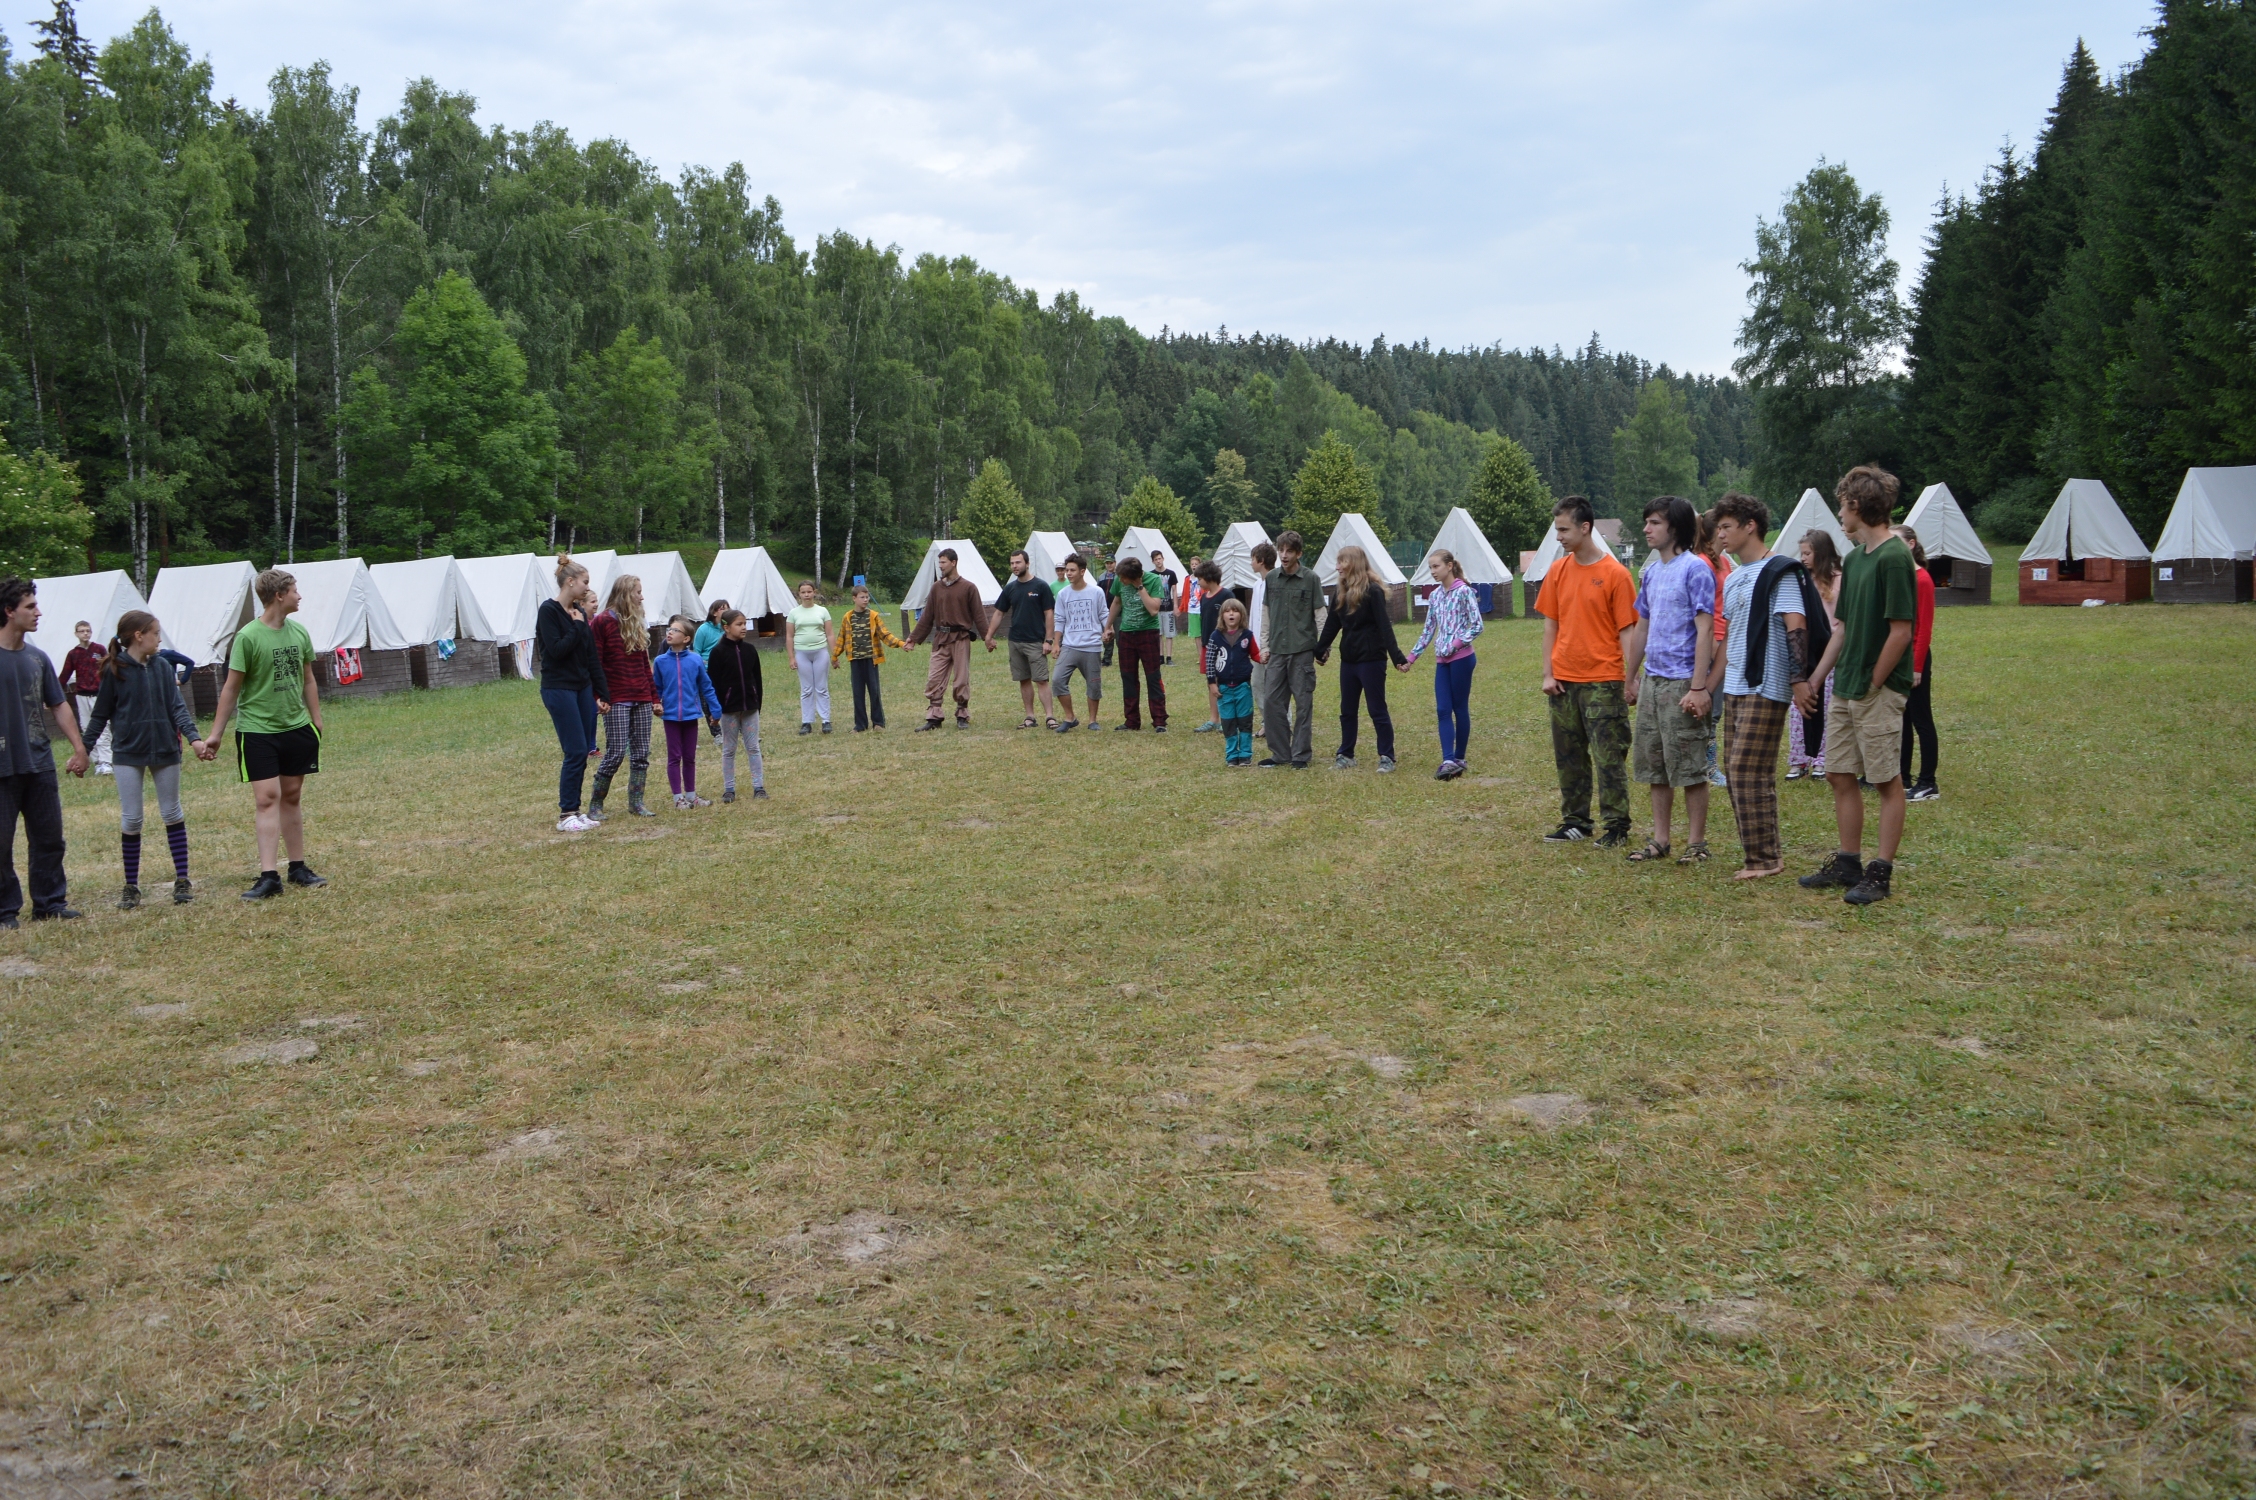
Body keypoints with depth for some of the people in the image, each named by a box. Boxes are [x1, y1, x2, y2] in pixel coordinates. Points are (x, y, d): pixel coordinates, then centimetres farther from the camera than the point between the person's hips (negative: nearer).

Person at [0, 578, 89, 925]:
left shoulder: (37, 658, 8)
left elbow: (58, 706, 14)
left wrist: (79, 747, 9)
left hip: (40, 764, 5)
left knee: (48, 837, 9)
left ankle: (50, 903, 20)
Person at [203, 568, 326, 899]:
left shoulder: (299, 633, 6)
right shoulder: (248, 637, -11)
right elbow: (231, 689, -8)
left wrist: (317, 722, 16)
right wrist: (215, 734, -7)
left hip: (297, 728, 5)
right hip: (258, 731, -5)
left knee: (292, 797, 11)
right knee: (266, 799, -8)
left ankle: (298, 867, 18)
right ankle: (268, 876, -8)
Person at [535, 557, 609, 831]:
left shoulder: (578, 612, 11)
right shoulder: (548, 611, -10)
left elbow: (592, 655, 12)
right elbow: (556, 650, -20)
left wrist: (603, 693, 11)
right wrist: (577, 626, -13)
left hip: (583, 688, 8)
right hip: (559, 689, -8)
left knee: (583, 751, 7)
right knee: (575, 752, -9)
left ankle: (575, 810, 15)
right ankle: (565, 816, 0)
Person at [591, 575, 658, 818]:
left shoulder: (637, 625, 16)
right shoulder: (602, 623, -6)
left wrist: (654, 696, 15)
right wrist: (599, 696, -17)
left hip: (641, 699, 7)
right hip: (617, 700, -7)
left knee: (641, 753, 5)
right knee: (616, 753, -8)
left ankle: (636, 802, 12)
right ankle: (595, 804, 4)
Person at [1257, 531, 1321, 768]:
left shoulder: (1310, 578, -4)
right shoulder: (1271, 579, 7)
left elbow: (1320, 615, -2)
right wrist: (1264, 646, 11)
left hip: (1302, 650, -4)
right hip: (1277, 651, 4)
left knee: (1303, 703, 0)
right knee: (1272, 702, 4)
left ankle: (1300, 754, 8)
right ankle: (1280, 753, 14)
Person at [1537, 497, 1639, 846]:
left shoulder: (1615, 573, -8)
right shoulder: (1558, 571, 7)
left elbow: (1626, 630, -7)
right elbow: (1550, 624, 10)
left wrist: (1631, 680, -10)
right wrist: (1548, 673, 3)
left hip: (1602, 681, -5)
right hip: (1563, 680, 5)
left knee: (1609, 756, -2)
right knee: (1568, 756, 11)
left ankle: (1617, 826, 6)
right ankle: (1575, 822, 22)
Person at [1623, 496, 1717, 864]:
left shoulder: (1695, 569, -11)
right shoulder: (1651, 571, 13)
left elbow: (1705, 629, -15)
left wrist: (1698, 686, -20)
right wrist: (1631, 677, 20)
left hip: (1681, 681, -8)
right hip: (1652, 679, 8)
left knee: (1689, 765, -2)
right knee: (1654, 764, 12)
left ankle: (1696, 842, 7)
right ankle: (1660, 839, 20)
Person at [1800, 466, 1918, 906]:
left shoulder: (1894, 557, -15)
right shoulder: (1853, 558, 12)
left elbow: (1900, 631, -18)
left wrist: (1871, 685, -11)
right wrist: (1814, 679, 15)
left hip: (1879, 691, -9)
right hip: (1845, 689, 9)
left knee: (1887, 781, 0)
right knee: (1840, 776, 12)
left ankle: (1881, 873, 6)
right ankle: (1849, 863, 22)